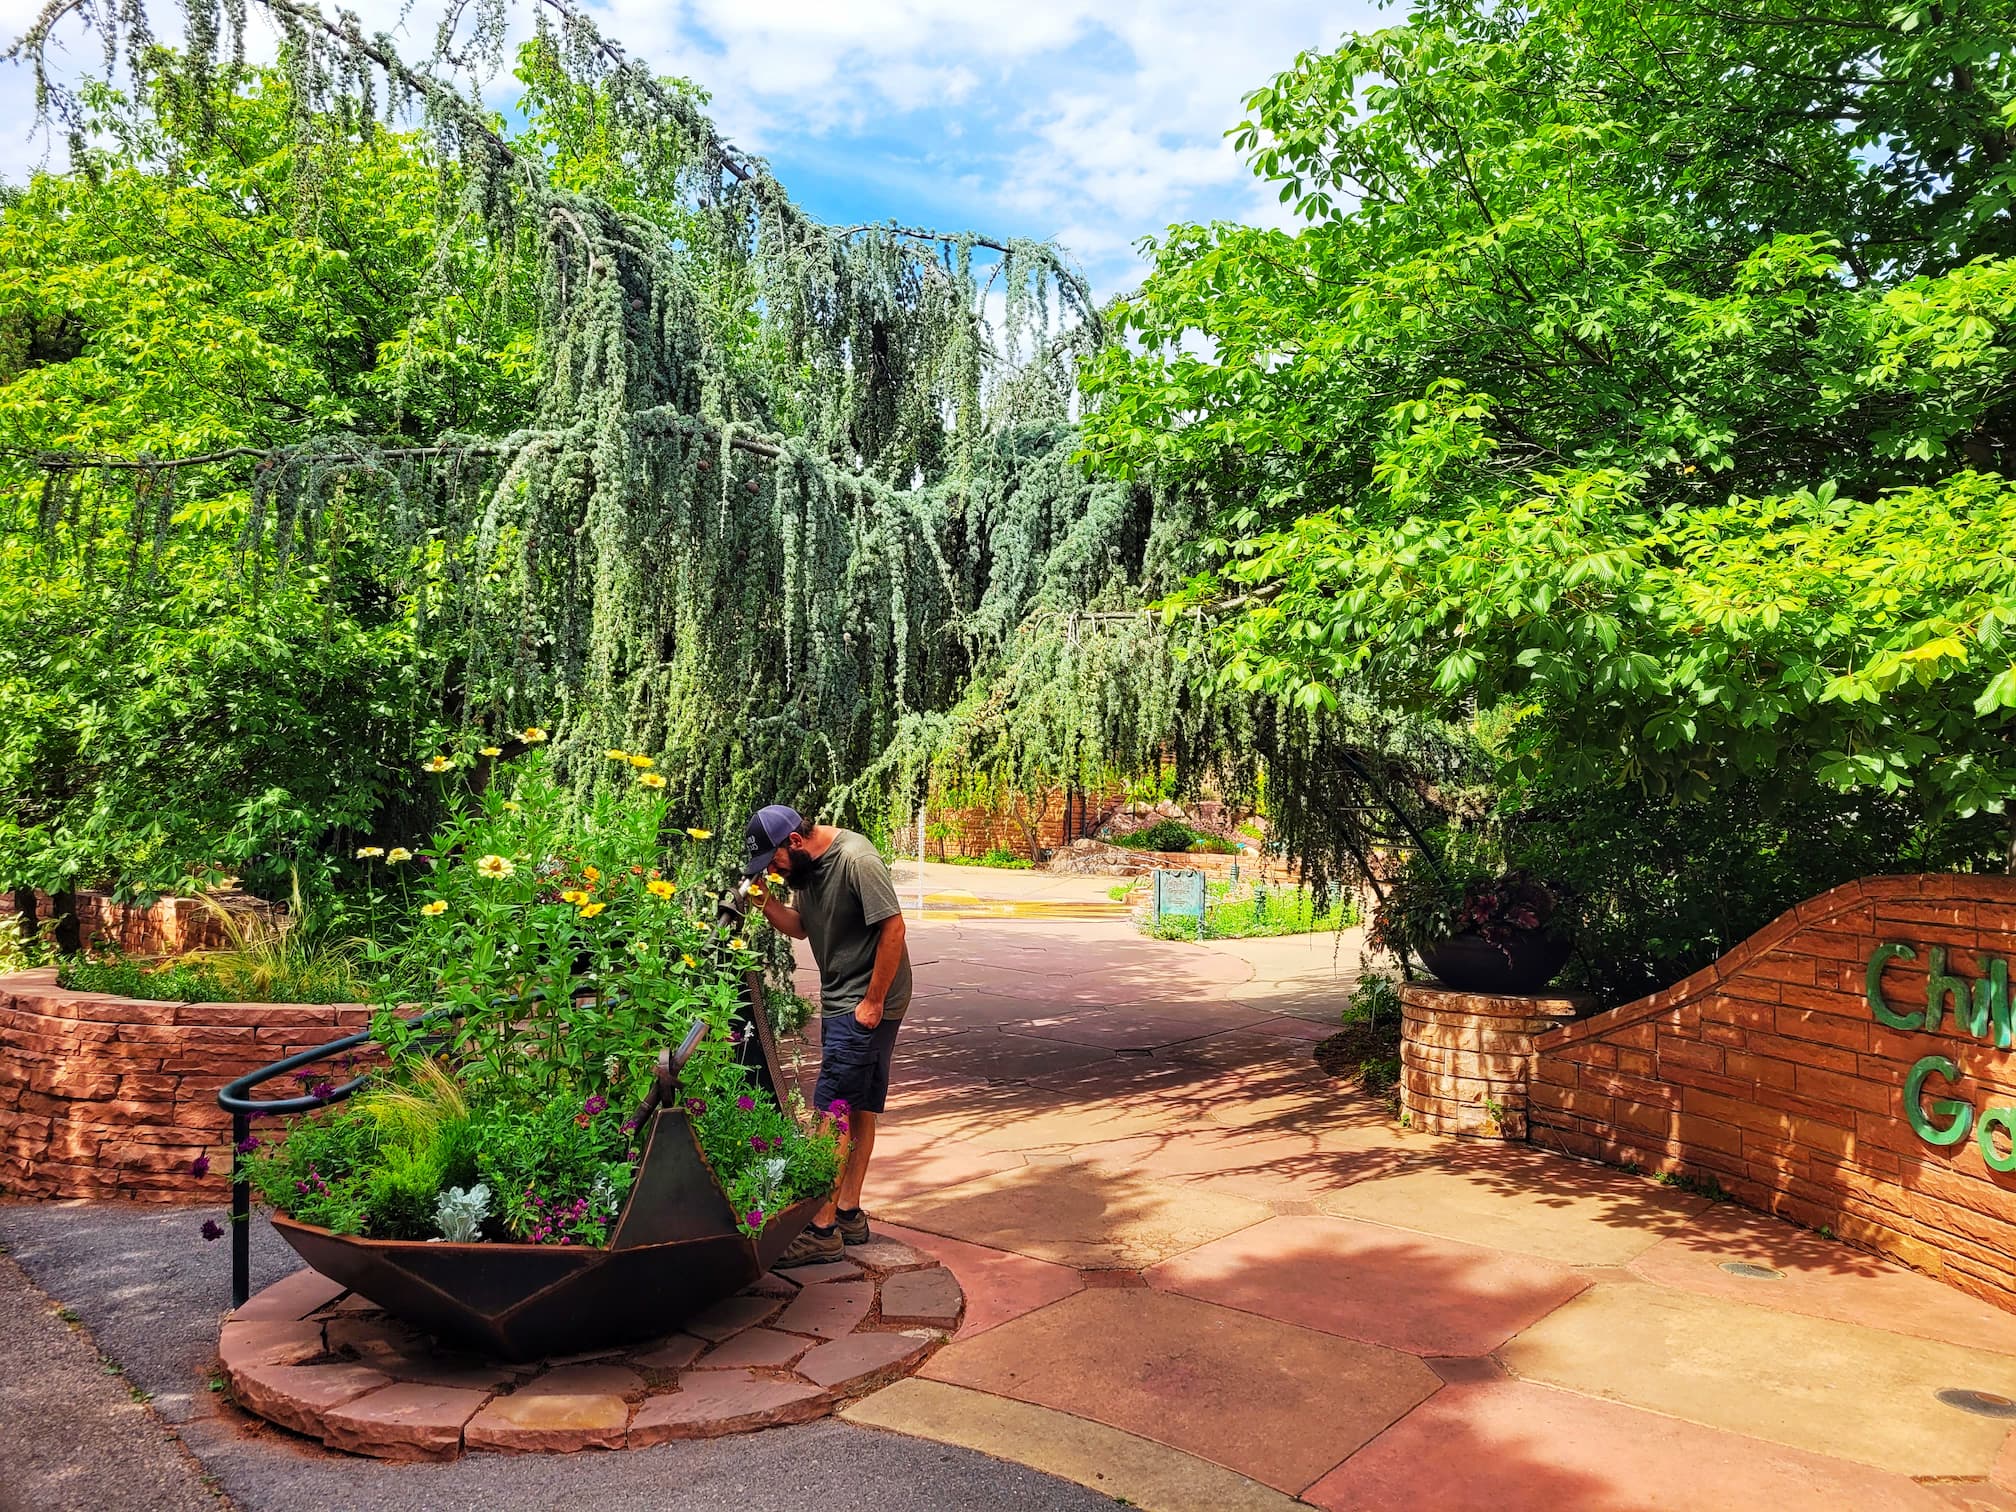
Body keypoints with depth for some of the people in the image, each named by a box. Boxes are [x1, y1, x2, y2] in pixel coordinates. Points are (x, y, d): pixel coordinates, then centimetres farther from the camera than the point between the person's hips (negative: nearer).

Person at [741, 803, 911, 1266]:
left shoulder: (856, 860, -21)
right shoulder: (806, 866, 7)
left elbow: (893, 928, -21)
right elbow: (799, 927, 15)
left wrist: (873, 1002, -18)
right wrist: (764, 899, -4)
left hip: (869, 1005, -9)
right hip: (838, 1001, 9)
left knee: (832, 1114, -9)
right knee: (860, 1110, 14)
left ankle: (823, 1228, -3)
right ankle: (849, 1213, 22)